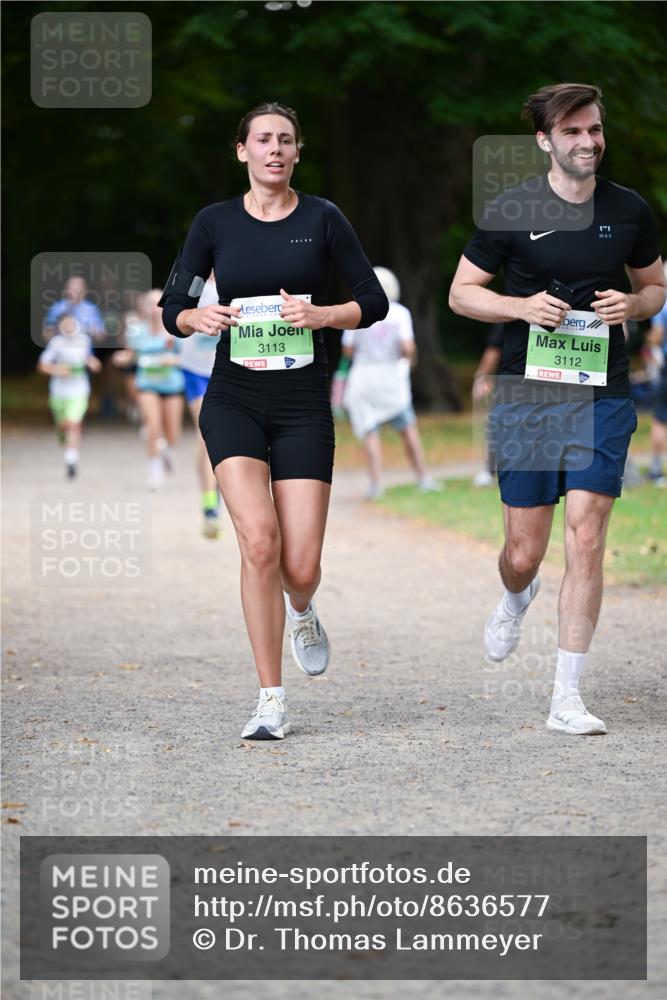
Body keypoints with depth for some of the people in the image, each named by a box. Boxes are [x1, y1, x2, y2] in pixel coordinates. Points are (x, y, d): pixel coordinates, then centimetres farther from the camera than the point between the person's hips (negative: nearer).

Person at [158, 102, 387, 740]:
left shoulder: (322, 219, 2)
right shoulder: (215, 223, 5)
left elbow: (374, 302, 3)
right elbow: (172, 308, 8)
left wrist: (320, 314, -15)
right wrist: (199, 318, -14)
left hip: (303, 406, 0)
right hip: (234, 400, 0)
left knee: (300, 567, -6)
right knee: (259, 539, -20)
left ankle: (300, 610, 35)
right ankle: (271, 701, -10)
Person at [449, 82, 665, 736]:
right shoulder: (512, 211, -2)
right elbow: (461, 293, 4)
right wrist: (523, 306, -14)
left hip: (603, 394, 1)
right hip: (528, 394, -1)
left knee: (586, 539, -9)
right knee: (524, 553, 3)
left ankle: (566, 698, -4)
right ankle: (517, 599, 43)